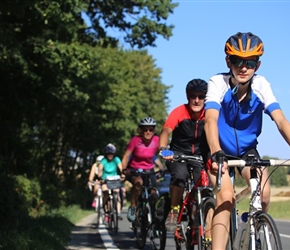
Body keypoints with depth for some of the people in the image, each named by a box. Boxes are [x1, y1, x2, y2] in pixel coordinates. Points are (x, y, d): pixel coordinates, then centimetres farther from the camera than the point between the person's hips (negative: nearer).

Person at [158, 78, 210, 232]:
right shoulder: (180, 112, -17)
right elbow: (166, 131, -28)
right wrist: (163, 149, -47)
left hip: (200, 156, 2)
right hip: (179, 153, -2)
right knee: (180, 175, -33)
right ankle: (174, 211, -16)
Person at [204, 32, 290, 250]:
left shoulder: (261, 85, -17)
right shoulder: (218, 83, -23)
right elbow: (211, 120, -36)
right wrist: (216, 154, -53)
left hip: (247, 150, 3)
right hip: (221, 150, -2)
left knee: (264, 193, -19)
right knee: (226, 196, -25)